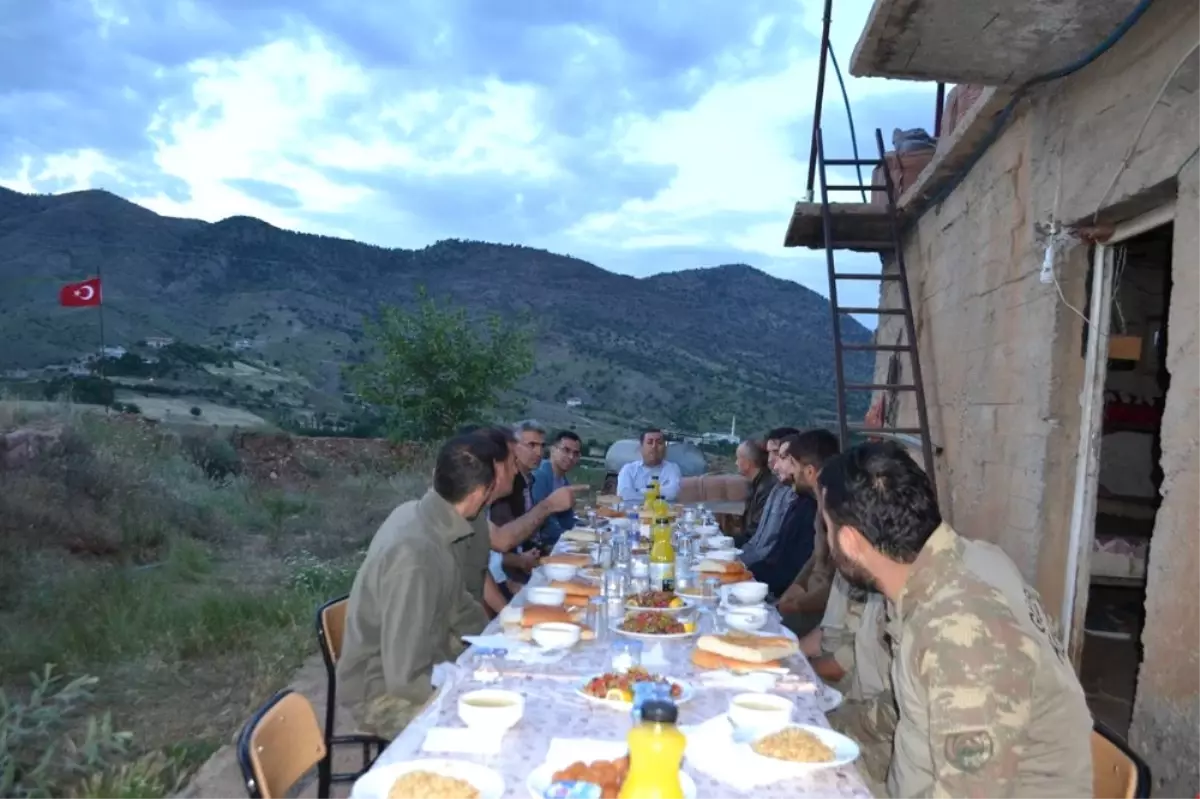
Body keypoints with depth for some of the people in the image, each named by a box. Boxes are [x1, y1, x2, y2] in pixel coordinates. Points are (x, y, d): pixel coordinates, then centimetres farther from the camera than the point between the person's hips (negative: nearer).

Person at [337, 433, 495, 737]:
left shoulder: (420, 515, -6)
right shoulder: (415, 553, -33)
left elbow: (455, 604, 10)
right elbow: (406, 679, -30)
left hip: (419, 662, 8)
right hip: (384, 693, -8)